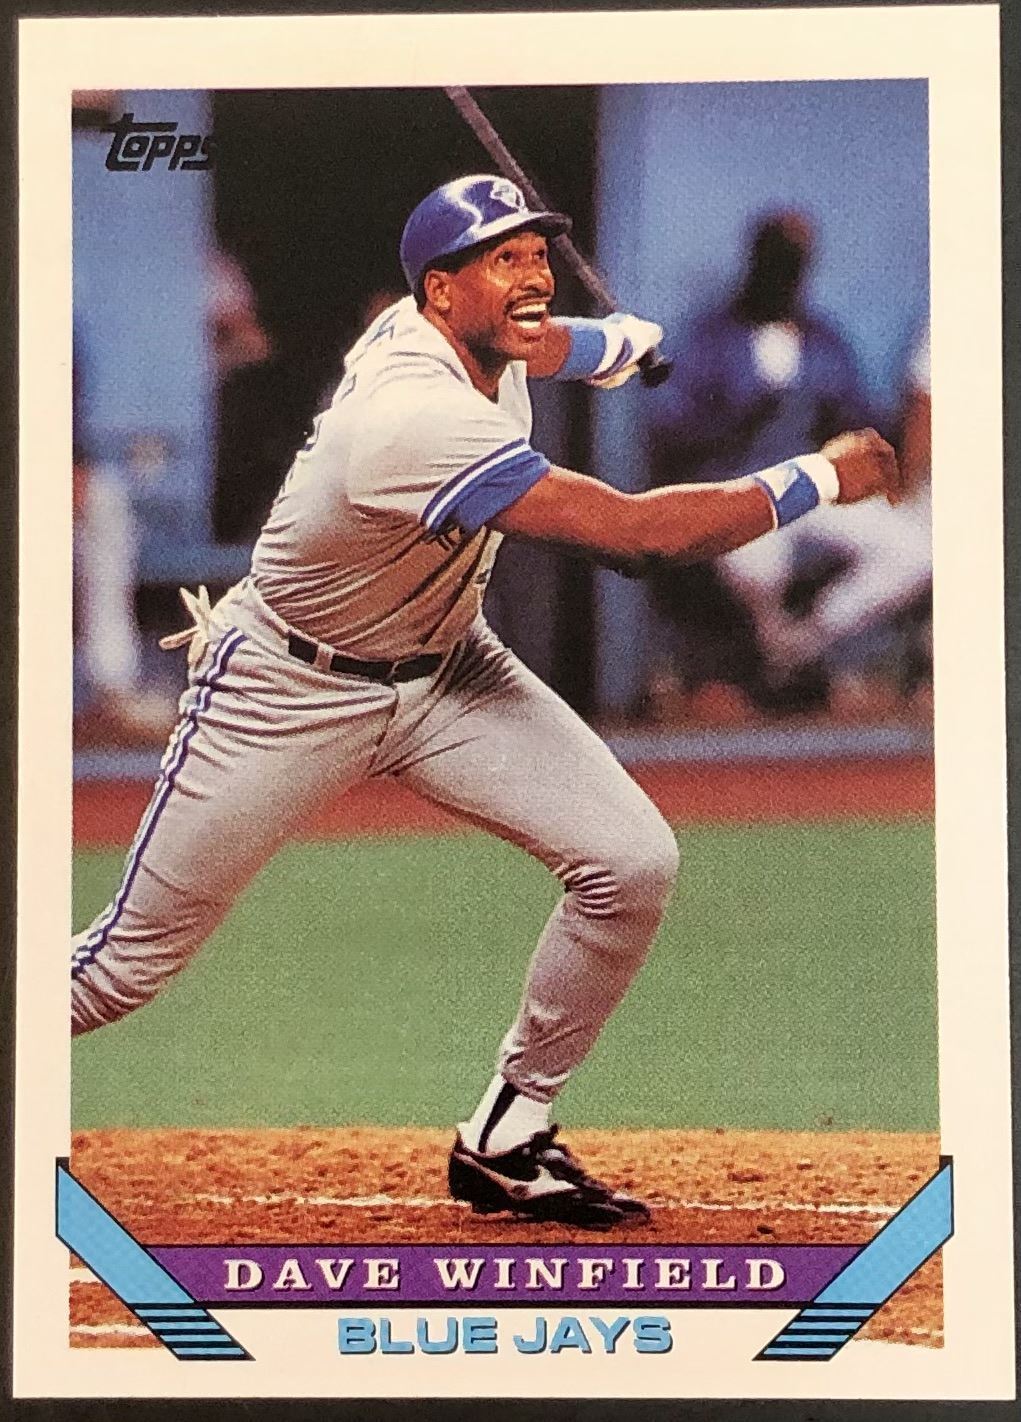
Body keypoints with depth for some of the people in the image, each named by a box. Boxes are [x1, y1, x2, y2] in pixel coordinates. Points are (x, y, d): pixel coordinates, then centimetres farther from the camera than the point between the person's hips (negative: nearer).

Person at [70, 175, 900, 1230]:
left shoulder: (488, 344, -8)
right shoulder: (419, 417, -33)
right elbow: (633, 528, -35)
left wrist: (627, 344, -5)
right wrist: (818, 478, -26)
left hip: (445, 670, 8)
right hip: (292, 690, -8)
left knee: (632, 862, -9)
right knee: (127, 965, -5)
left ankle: (506, 1141, 4)